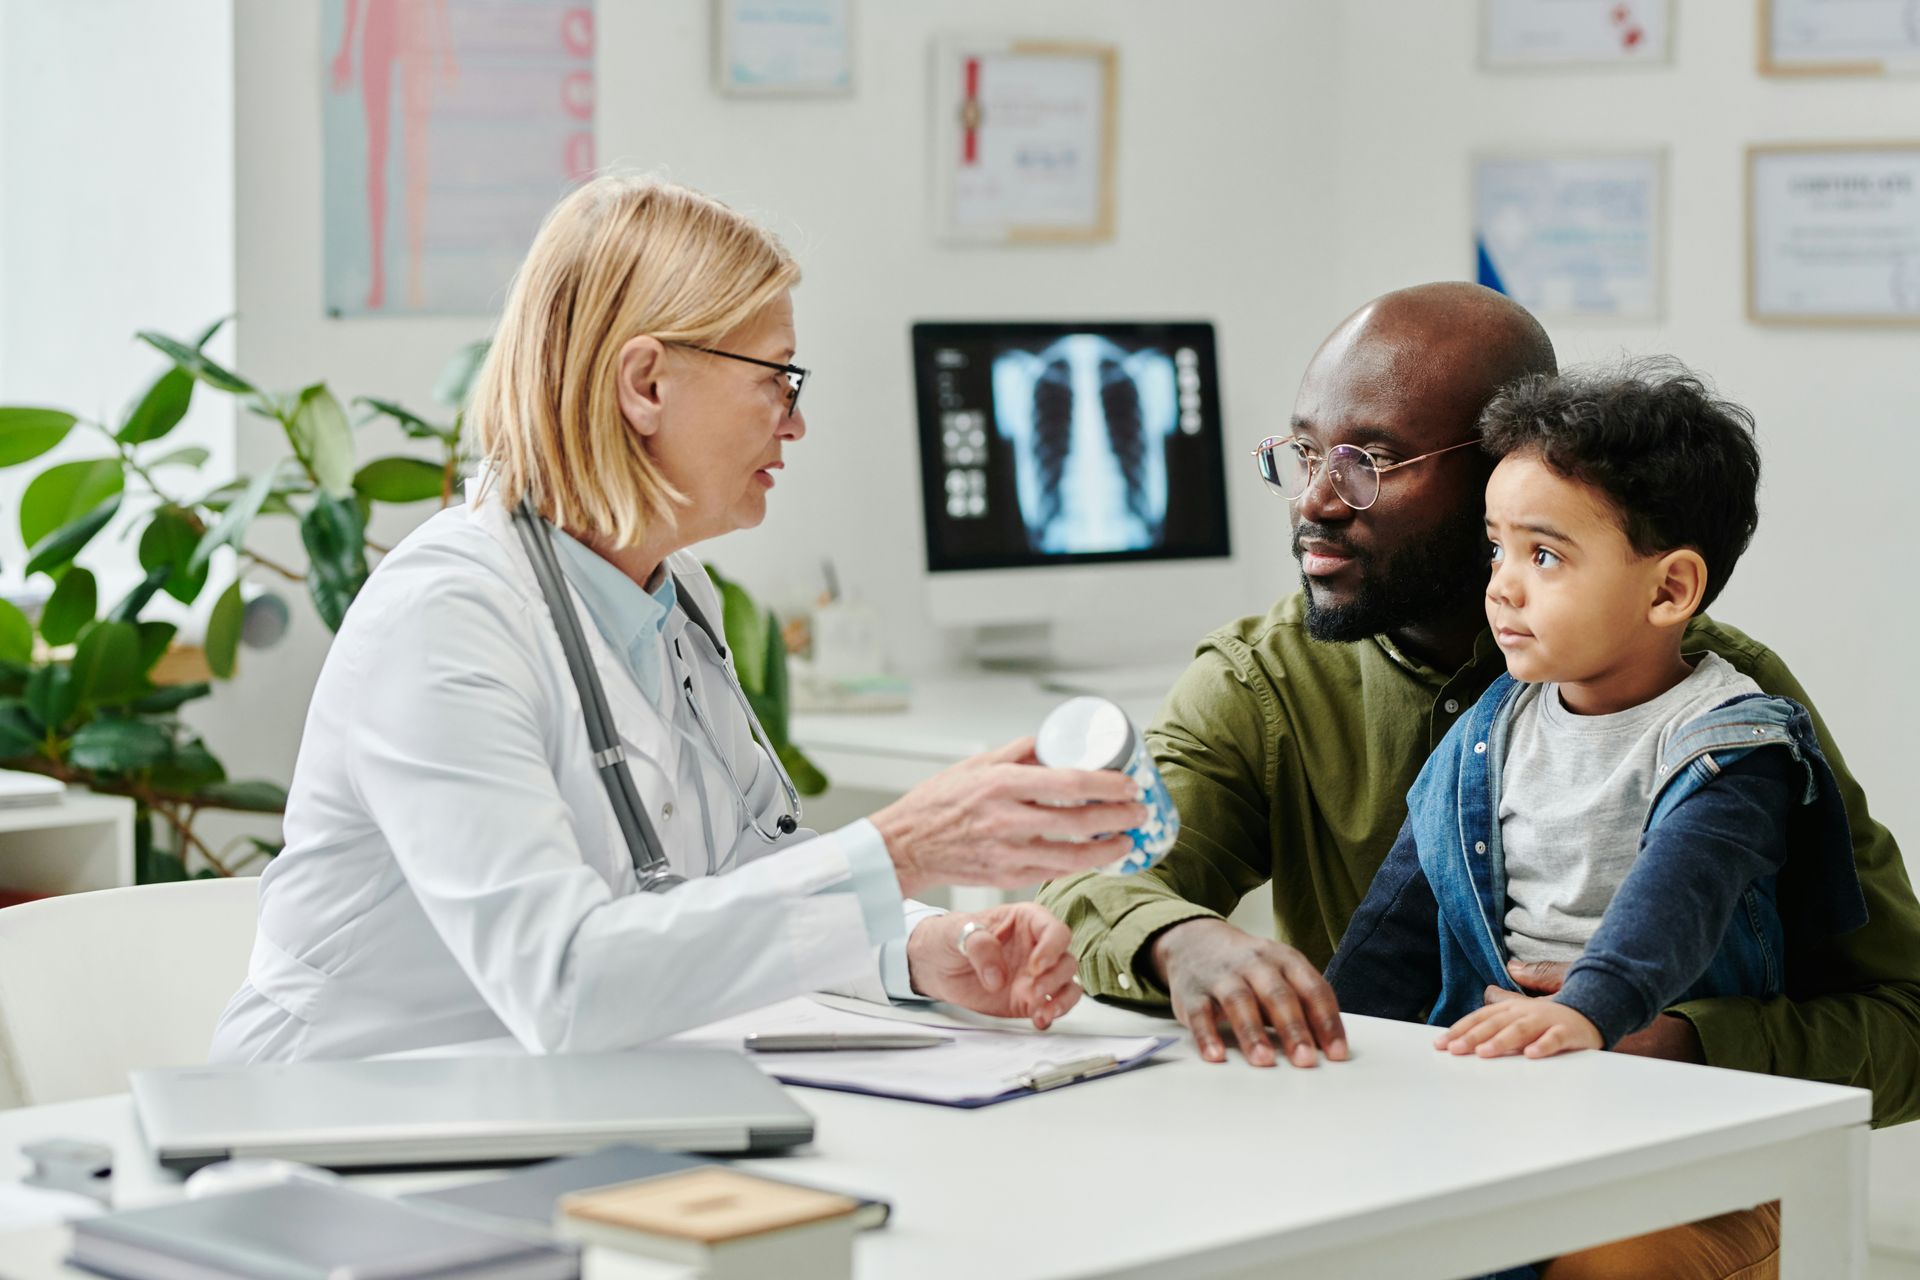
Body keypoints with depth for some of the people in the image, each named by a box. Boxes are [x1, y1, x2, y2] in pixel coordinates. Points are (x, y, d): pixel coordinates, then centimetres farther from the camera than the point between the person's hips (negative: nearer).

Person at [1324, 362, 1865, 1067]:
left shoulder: (1730, 744, -6)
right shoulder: (1487, 735, 13)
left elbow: (1676, 894, -25)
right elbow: (1402, 921, 17)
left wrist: (1587, 1008, -43)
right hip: (1482, 1060, 4)